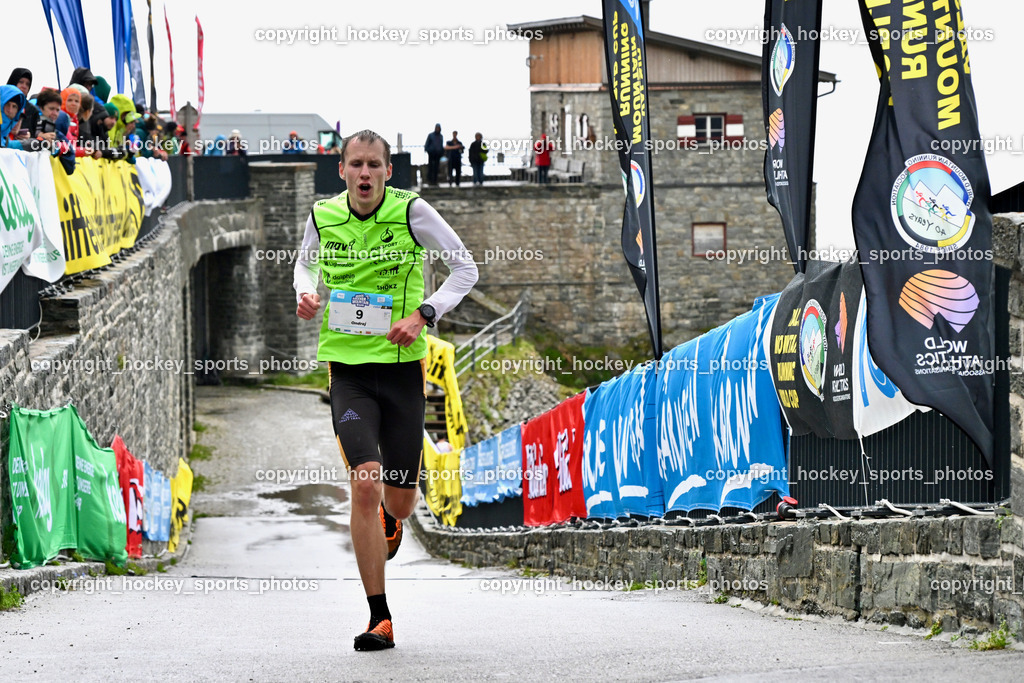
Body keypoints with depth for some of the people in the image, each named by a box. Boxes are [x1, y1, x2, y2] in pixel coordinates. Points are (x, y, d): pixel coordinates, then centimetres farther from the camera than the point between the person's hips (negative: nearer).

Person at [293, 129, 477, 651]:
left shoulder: (411, 211, -8)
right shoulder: (323, 216, -1)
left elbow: (465, 268, 1)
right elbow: (306, 261, 21)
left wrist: (422, 316, -12)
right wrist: (305, 294, -1)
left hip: (403, 367, 0)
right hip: (348, 369, 0)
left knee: (400, 499, 6)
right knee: (365, 486, -16)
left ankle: (388, 522, 48)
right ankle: (379, 618, -11)